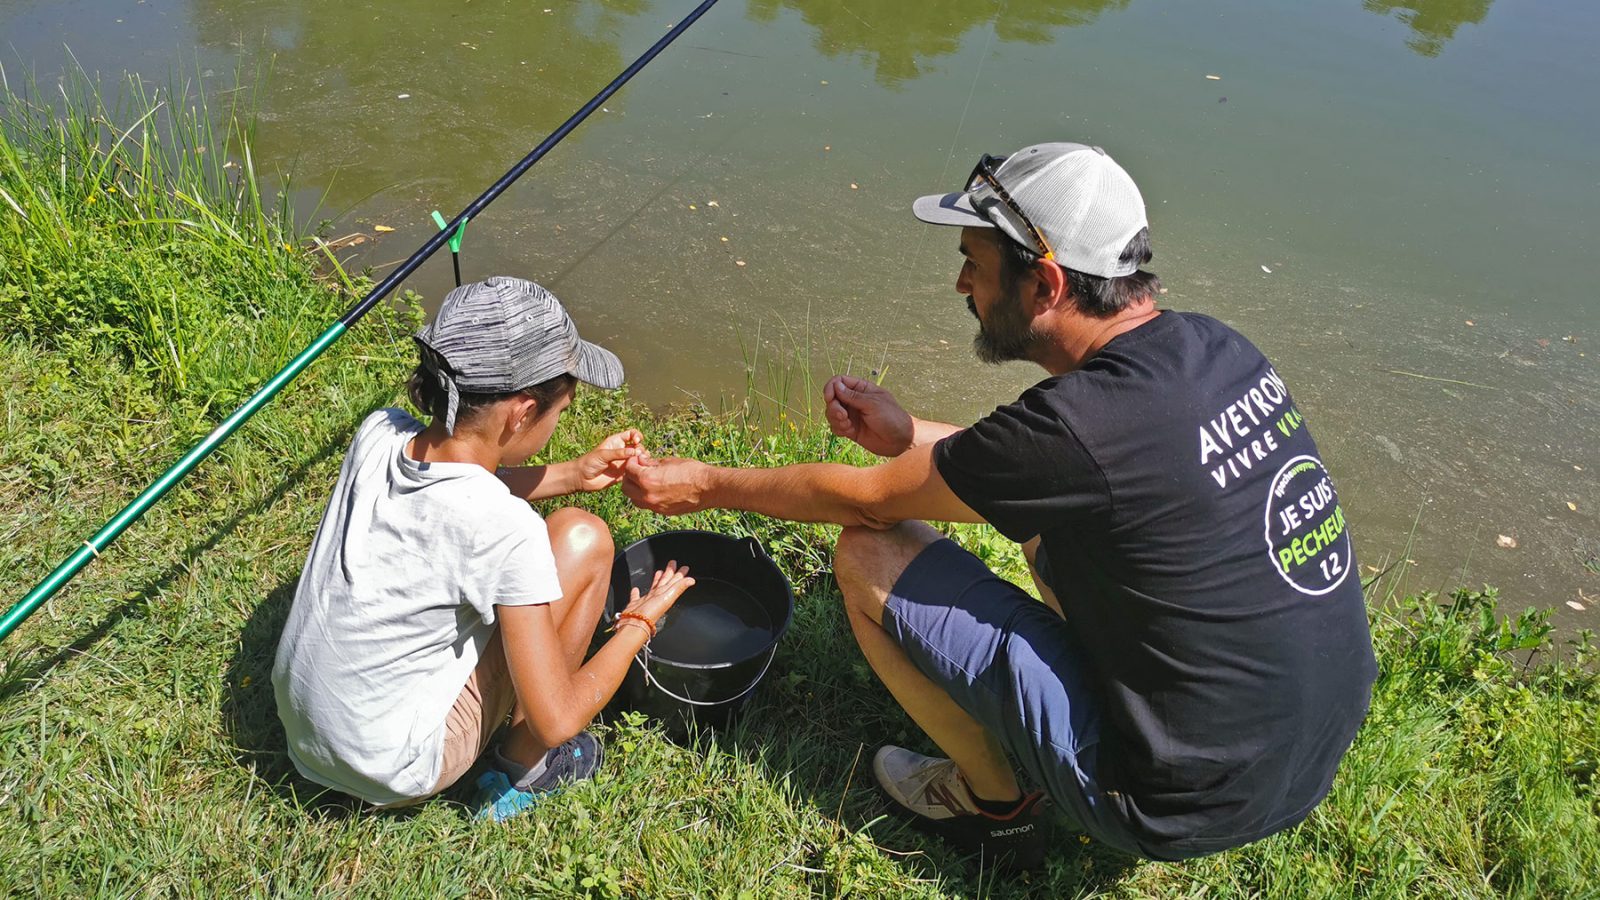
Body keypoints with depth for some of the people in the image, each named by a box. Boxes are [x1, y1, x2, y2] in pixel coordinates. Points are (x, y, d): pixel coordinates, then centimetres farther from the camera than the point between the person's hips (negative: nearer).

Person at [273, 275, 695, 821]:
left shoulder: (378, 434, -12)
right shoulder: (507, 531, -30)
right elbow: (557, 720, -21)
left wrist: (575, 474, 7)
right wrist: (641, 620, -6)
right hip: (397, 772, -6)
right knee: (582, 538, -7)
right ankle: (519, 771, 8)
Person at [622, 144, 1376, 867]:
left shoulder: (1081, 424, -26)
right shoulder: (1217, 350, -4)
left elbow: (869, 500, -10)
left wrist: (705, 485, 4)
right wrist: (911, 436, 11)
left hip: (1194, 804, -8)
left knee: (868, 556, -6)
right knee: (1042, 511, 20)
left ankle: (995, 803, 13)